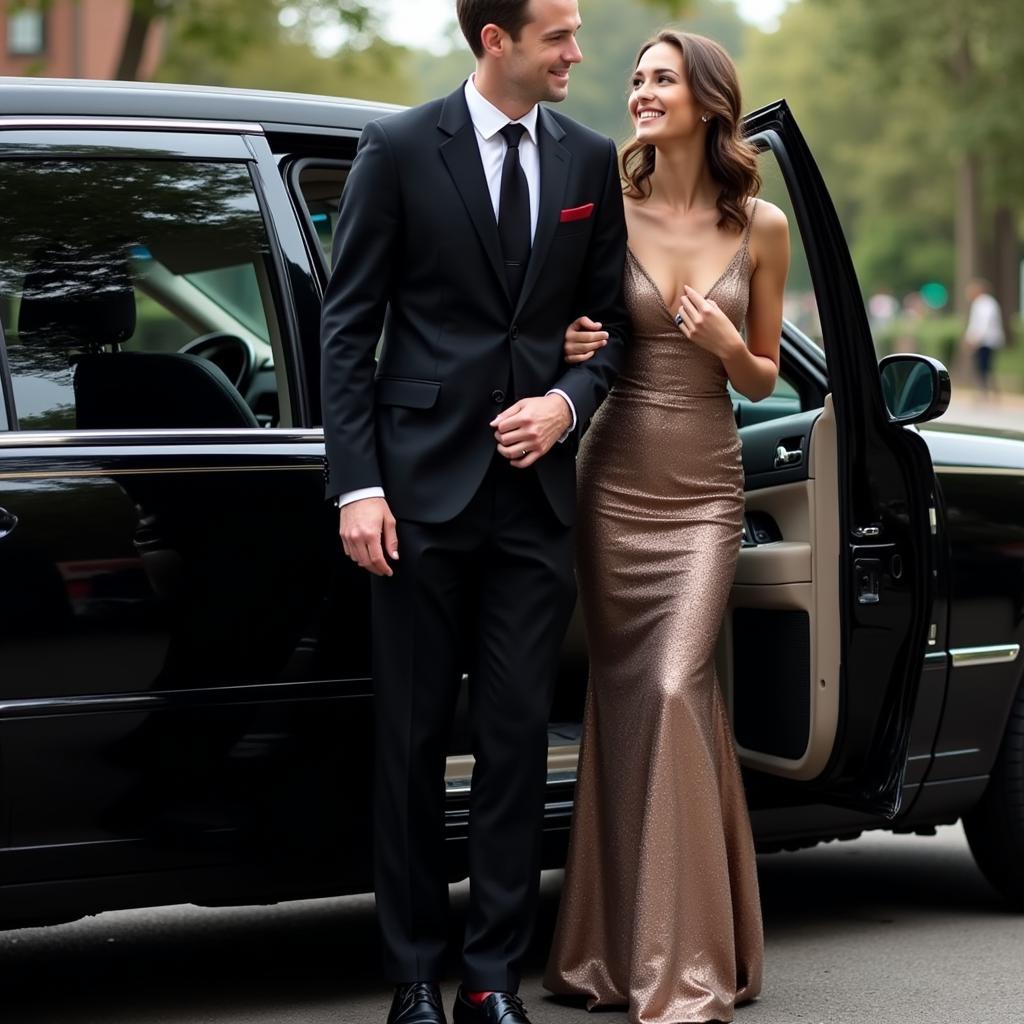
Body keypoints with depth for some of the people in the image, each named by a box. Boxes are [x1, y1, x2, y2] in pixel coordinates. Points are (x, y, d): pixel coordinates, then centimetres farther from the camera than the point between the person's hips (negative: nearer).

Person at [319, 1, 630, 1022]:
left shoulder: (592, 161, 9)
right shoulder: (399, 148, -2)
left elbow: (611, 317, 16)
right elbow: (347, 324, -2)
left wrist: (567, 403, -5)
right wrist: (357, 485, -9)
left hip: (536, 490, 3)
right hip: (423, 485, -3)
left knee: (517, 739, 3)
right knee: (412, 741, 4)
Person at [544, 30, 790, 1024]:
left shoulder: (760, 228, 2)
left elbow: (763, 381, 10)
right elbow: (568, 335, 9)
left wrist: (728, 346, -11)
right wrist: (568, 350, -13)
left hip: (705, 491, -1)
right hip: (614, 480, 1)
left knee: (674, 690, -11)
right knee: (622, 694, 4)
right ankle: (623, 940, 15)